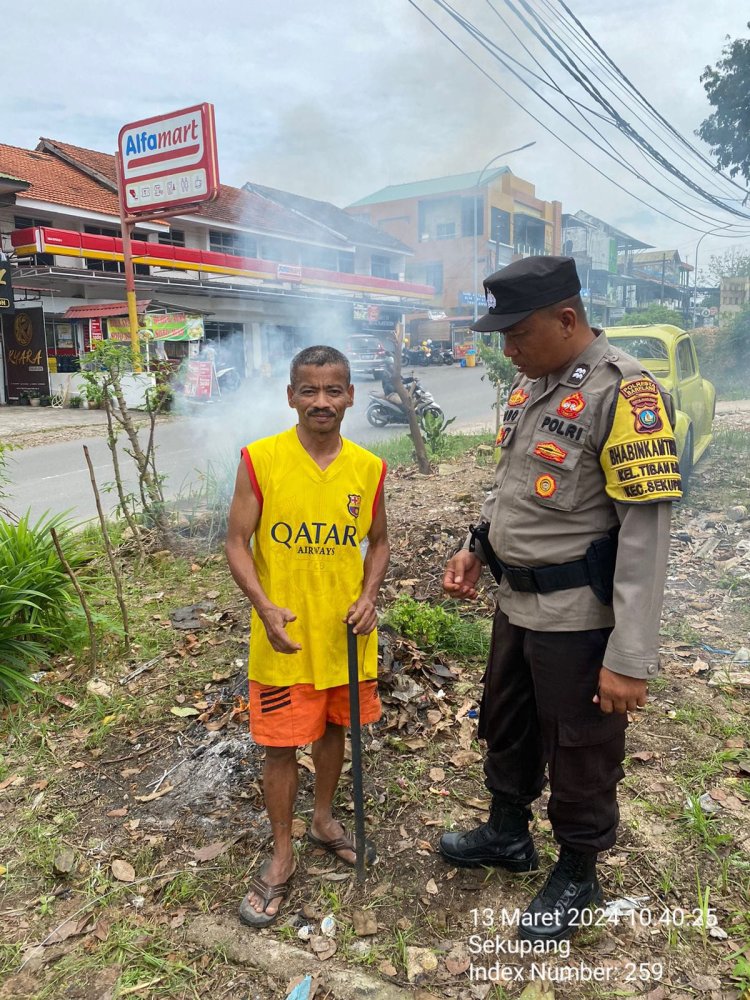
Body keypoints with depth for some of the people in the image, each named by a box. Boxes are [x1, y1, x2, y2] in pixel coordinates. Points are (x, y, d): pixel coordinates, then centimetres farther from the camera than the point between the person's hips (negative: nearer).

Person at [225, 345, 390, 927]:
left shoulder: (368, 468, -3)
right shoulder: (261, 460, -12)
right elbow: (237, 542, -9)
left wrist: (369, 596, -8)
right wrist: (265, 607, -21)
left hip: (346, 632, 3)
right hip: (285, 636, -3)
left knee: (334, 728, 21)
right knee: (281, 744, 8)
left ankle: (324, 819, 47)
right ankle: (282, 857, 30)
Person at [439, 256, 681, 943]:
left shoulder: (624, 393, -21)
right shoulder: (531, 383, 5)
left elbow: (646, 532, -24)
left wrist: (630, 658, -24)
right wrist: (478, 545, 8)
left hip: (578, 618, -8)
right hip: (517, 601, 8)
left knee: (579, 753, 13)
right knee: (506, 729, 25)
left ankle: (577, 874, 38)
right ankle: (507, 834, 49)